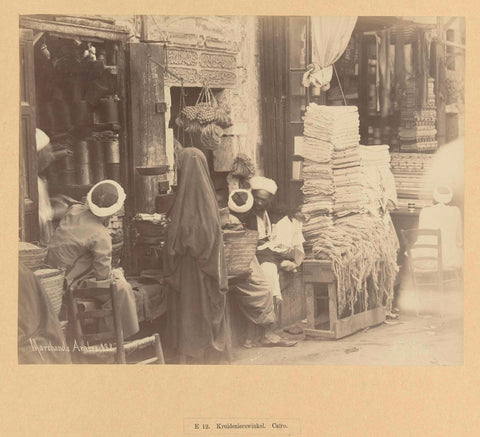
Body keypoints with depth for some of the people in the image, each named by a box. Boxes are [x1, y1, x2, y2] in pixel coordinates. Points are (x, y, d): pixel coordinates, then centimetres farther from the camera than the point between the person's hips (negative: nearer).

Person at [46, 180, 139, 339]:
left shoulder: (74, 210, -2)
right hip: (68, 286, -9)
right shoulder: (101, 236, -25)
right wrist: (114, 274, 3)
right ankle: (124, 338, 7)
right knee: (122, 289, -8)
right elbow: (103, 275, -18)